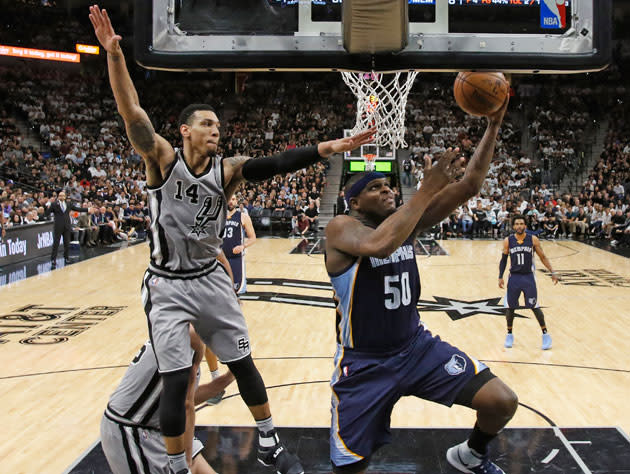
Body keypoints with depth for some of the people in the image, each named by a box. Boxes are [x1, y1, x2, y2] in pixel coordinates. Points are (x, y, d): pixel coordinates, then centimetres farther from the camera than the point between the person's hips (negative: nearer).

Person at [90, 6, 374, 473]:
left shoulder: (227, 170, -2)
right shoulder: (162, 159, -9)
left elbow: (277, 163, -14)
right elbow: (131, 111, -21)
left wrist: (332, 147, -26)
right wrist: (114, 53, -34)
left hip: (211, 280, 4)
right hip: (168, 287, -3)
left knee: (244, 364, 12)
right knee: (176, 383, -3)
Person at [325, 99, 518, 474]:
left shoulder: (410, 221, 1)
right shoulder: (341, 228, -15)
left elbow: (468, 187, -7)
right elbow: (379, 244, -39)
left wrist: (493, 126, -16)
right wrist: (428, 188, -34)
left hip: (417, 345, 5)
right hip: (364, 362, -5)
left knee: (502, 402, -7)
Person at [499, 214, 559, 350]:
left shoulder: (533, 239, -6)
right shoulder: (508, 241, -3)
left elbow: (542, 257, 2)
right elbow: (504, 260, 6)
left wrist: (552, 272, -5)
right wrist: (500, 277, -1)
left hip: (528, 277, -1)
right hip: (514, 277, 1)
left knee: (534, 307, -1)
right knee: (510, 307, 5)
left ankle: (545, 334, 13)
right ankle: (509, 334, 22)